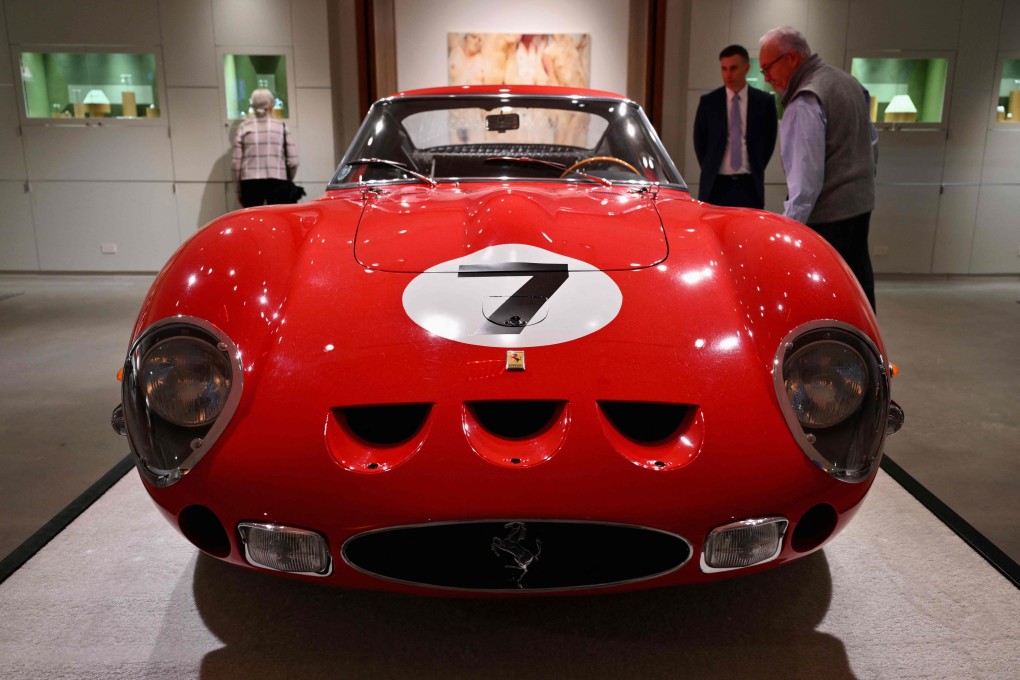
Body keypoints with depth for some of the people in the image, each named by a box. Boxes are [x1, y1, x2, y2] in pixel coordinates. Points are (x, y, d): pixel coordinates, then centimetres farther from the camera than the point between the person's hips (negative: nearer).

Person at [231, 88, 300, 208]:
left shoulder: (244, 127, 5)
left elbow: (236, 162, 2)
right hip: (278, 182, -1)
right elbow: (293, 161, 0)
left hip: (250, 183, 1)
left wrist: (238, 190, 11)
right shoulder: (281, 126, 4)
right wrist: (288, 181, 17)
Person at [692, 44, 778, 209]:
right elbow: (699, 140, 10)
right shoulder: (708, 101, 4)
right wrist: (709, 170, 7)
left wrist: (756, 170, 6)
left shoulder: (764, 101, 4)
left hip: (750, 185, 0)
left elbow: (769, 140, 11)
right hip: (715, 184, 0)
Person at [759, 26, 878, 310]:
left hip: (827, 215, -9)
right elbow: (872, 143, 20)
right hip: (861, 204, 9)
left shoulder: (805, 102, -18)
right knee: (858, 284, 16)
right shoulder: (848, 80, 11)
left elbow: (806, 177, -26)